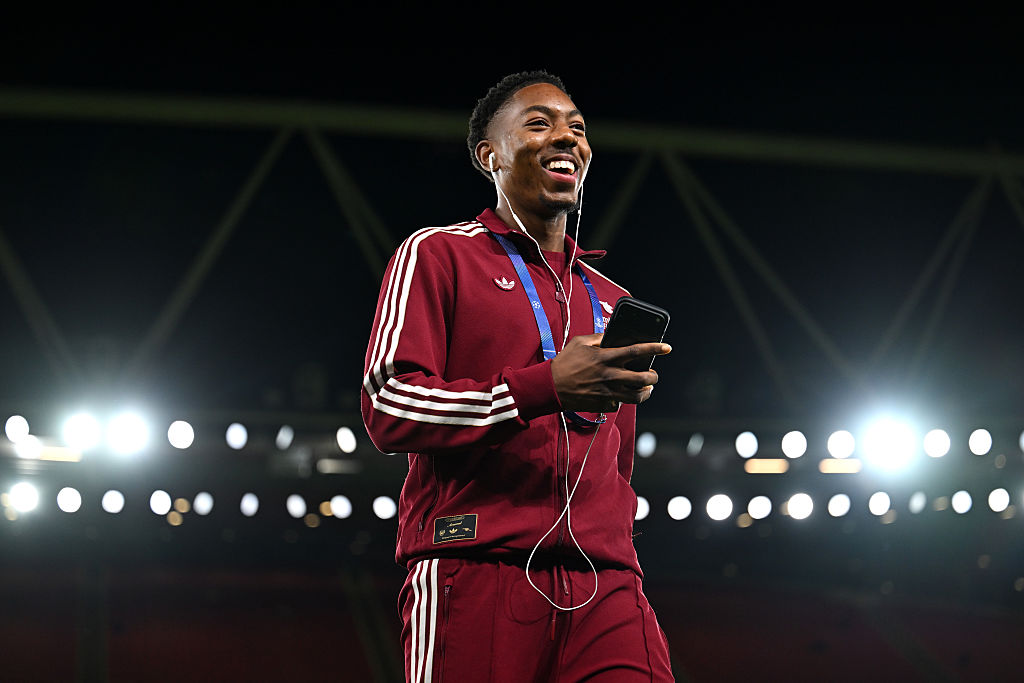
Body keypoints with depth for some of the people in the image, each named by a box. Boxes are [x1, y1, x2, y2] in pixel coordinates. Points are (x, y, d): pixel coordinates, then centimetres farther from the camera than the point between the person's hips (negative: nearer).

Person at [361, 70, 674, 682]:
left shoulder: (611, 302, 27)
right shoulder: (437, 254, 10)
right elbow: (388, 409, -4)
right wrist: (548, 386, -12)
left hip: (604, 585, 4)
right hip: (476, 578, -4)